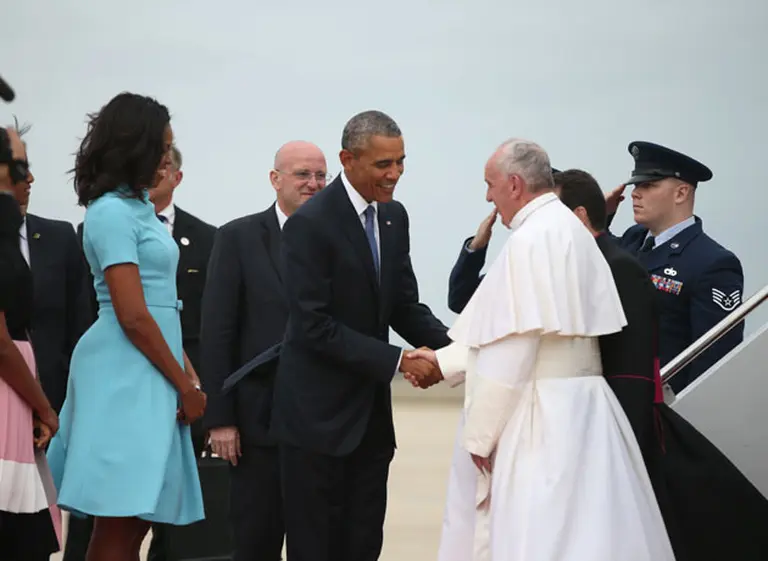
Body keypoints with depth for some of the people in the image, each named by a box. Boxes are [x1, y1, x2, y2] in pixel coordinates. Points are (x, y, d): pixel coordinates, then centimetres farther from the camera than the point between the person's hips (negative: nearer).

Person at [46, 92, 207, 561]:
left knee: (135, 522, 8)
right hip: (126, 376, -9)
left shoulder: (138, 209, 17)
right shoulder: (112, 212, -12)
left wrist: (188, 373, 11)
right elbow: (133, 316, -17)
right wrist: (184, 386, -11)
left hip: (149, 374, 9)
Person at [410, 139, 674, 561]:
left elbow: (514, 346, -19)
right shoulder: (567, 231, 14)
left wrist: (480, 433, -12)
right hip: (575, 407, 10)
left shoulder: (532, 239, -16)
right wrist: (444, 360, 24)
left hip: (542, 417, -10)